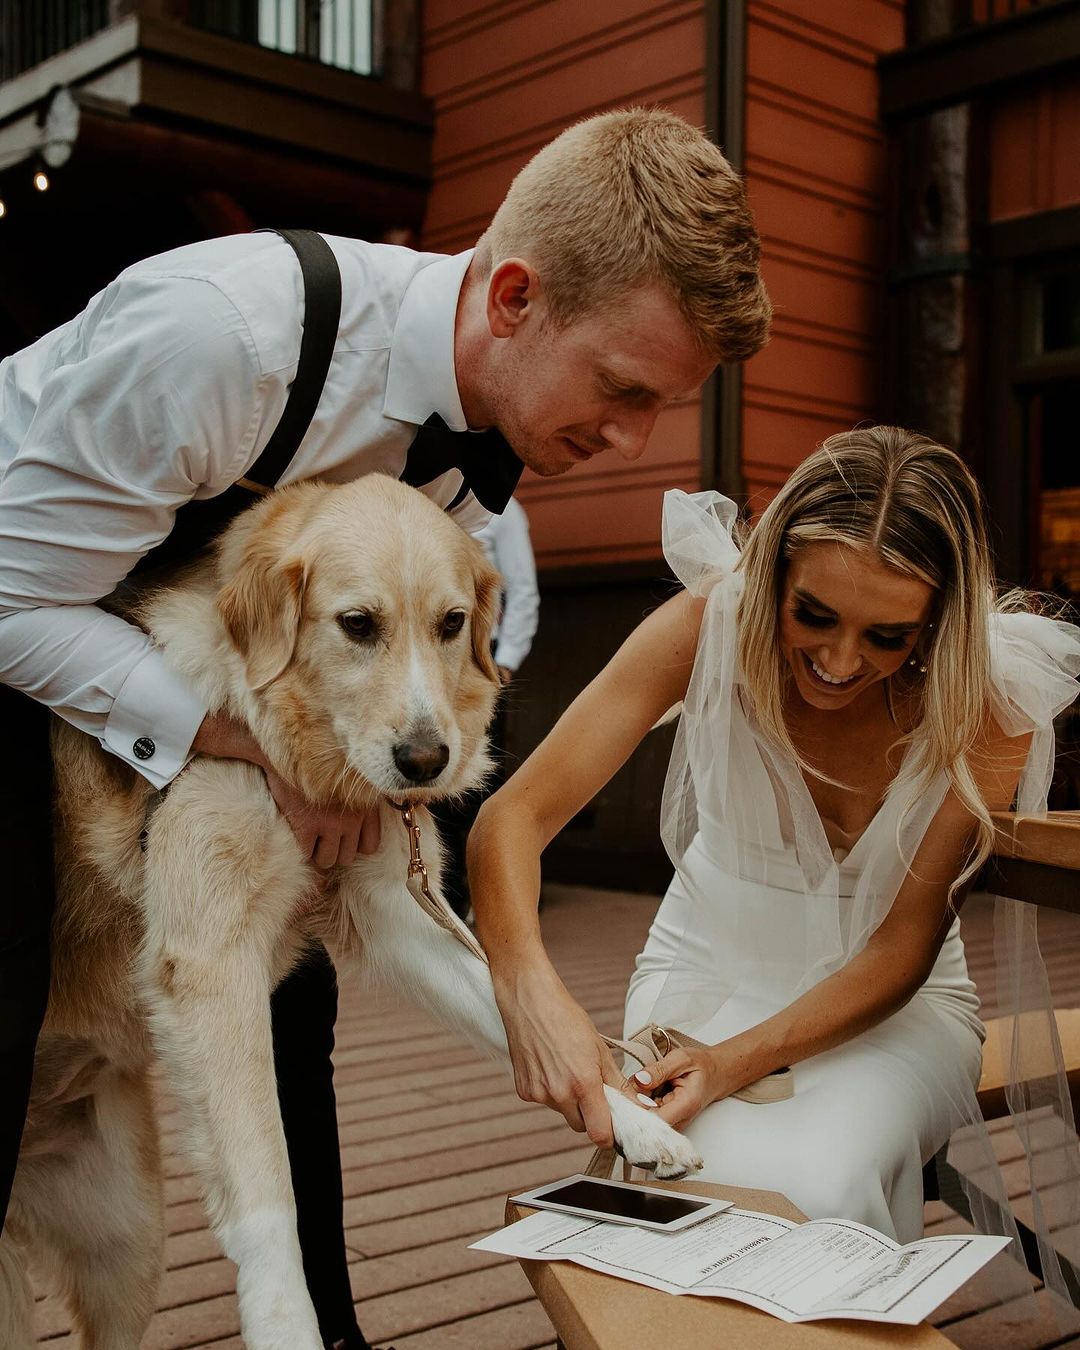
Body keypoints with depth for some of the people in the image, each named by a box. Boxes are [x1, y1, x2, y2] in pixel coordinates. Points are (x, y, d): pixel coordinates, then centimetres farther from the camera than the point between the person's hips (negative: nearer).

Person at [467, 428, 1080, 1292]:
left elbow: (902, 950, -15)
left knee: (820, 1188, -31)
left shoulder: (988, 699, -19)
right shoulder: (712, 622, -21)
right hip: (714, 973, 0)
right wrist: (531, 988, -44)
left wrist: (739, 1062, -29)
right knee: (727, 1183, -31)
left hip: (890, 999, 0)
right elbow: (515, 816, -24)